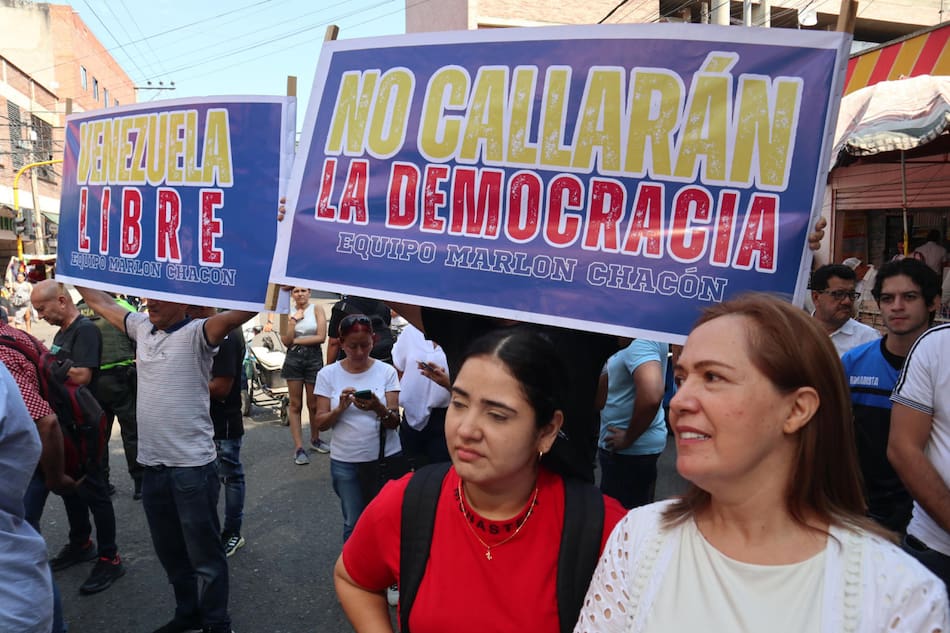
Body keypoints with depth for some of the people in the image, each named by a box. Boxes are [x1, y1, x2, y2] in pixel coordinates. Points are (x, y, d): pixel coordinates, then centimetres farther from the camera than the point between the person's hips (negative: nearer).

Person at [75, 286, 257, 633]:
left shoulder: (198, 333, -12)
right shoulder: (142, 327, 8)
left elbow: (238, 312, -30)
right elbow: (100, 302, 23)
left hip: (192, 465, -7)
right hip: (152, 465, 7)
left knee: (204, 554, 6)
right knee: (170, 551, 22)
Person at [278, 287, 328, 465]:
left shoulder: (317, 309, 1)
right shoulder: (287, 312, 5)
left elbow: (321, 337, -8)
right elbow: (286, 340, -1)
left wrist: (296, 341, -6)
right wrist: (293, 320, -9)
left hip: (314, 358, -1)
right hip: (293, 358, 1)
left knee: (314, 404, 8)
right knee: (295, 405, 0)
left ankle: (315, 439, 29)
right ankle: (299, 447, 2)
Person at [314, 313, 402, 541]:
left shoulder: (386, 371, -2)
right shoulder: (328, 374, -1)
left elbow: (395, 422, -5)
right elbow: (321, 423, -1)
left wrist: (378, 409, -26)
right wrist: (341, 408, -20)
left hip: (386, 457, 0)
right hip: (345, 462, 0)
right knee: (354, 524, 8)